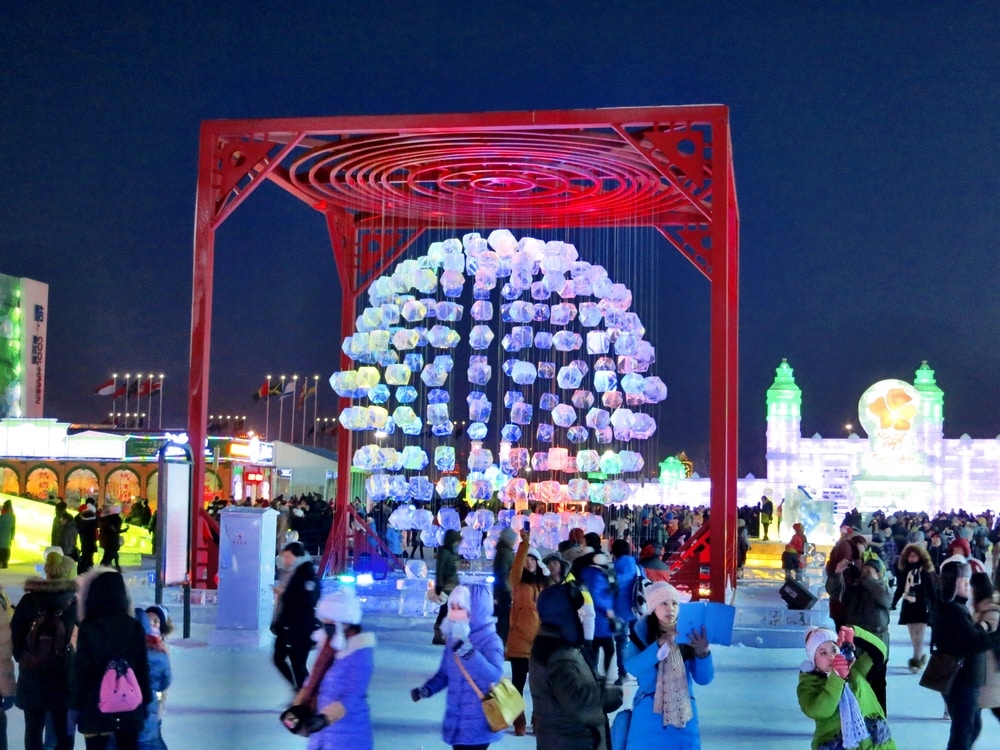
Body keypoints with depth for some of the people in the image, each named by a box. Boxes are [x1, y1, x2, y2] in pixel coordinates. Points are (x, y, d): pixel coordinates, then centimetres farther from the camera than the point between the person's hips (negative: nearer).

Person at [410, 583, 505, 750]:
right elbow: (445, 673, 18)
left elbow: (494, 674, -32)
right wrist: (426, 689, 1)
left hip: (478, 722, -7)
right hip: (456, 720, 7)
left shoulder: (490, 641, -15)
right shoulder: (453, 638, 7)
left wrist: (468, 652, -43)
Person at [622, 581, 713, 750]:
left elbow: (704, 678, 0)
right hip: (649, 715, -2)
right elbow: (631, 666, -16)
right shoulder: (642, 631, 0)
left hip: (683, 715, 2)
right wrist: (661, 645, -26)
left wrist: (703, 653, -19)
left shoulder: (688, 634, 5)